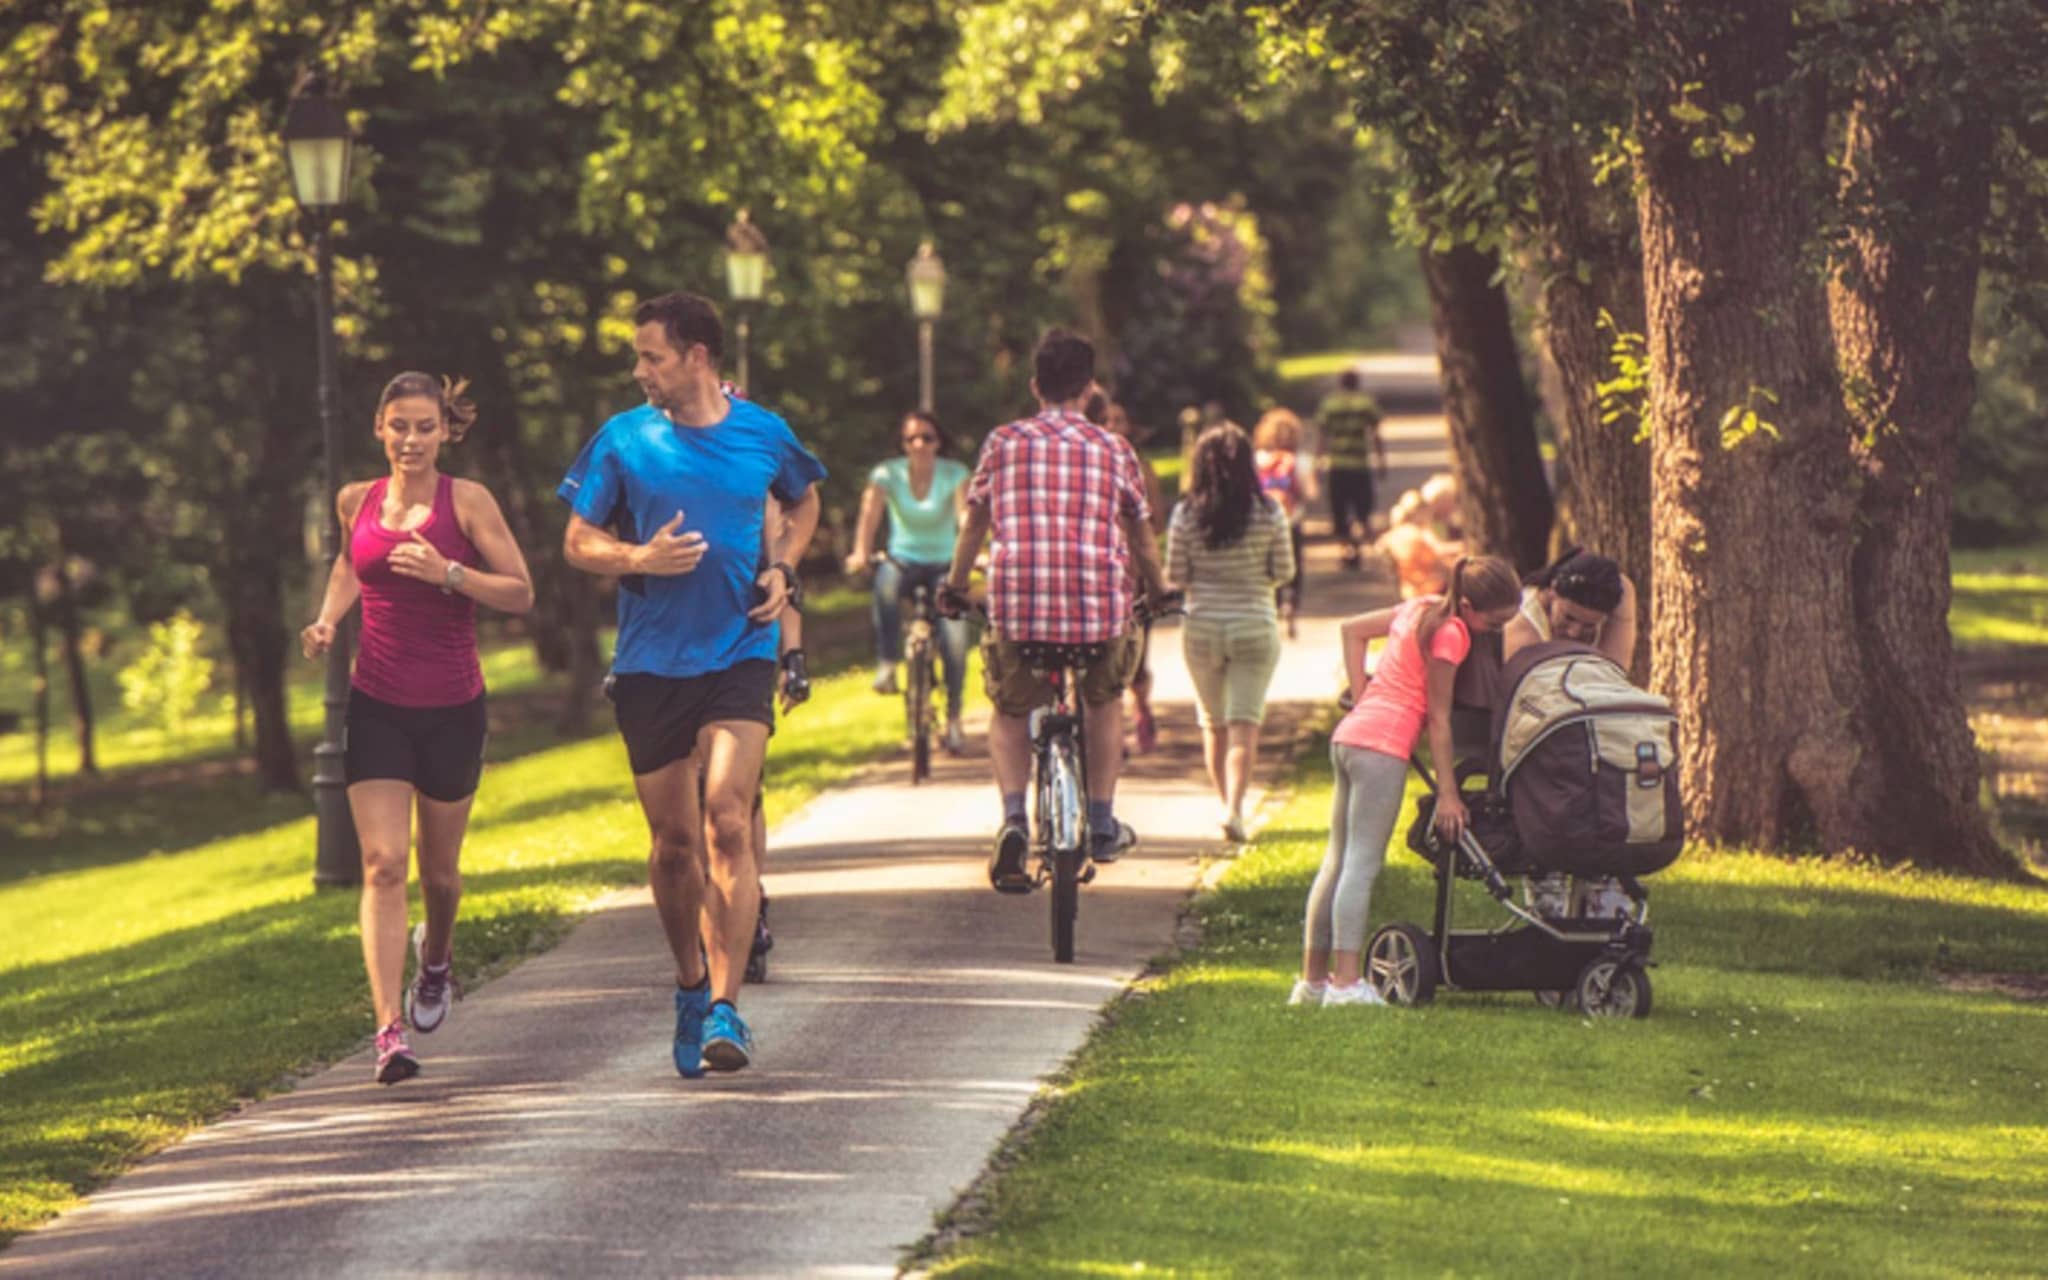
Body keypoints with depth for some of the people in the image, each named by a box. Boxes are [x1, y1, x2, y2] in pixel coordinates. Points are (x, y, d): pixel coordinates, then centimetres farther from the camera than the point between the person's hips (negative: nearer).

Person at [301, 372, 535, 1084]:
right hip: (376, 704, 1)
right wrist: (327, 620, 8)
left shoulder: (467, 502, -6)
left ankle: (436, 953, 48)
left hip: (451, 707, -1)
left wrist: (448, 573, -21)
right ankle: (389, 1031, -18)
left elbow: (521, 594, -7)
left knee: (439, 870, 13)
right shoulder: (357, 501, 4)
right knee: (383, 865, -12)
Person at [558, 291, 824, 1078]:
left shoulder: (763, 436, 3)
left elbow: (803, 503, 23)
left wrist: (782, 570, 5)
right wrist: (641, 557, -15)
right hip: (650, 662, 1)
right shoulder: (623, 440, 1)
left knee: (728, 824, -15)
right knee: (673, 842, 7)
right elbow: (578, 544, 5)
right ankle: (690, 985, 29)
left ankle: (725, 1007, -17)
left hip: (740, 653, -1)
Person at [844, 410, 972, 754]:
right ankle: (887, 665, -33)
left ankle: (953, 718, 0)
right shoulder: (888, 474, -6)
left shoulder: (955, 474, -7)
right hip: (903, 560, 0)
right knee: (886, 582, -38)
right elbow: (870, 515, -18)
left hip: (943, 564, 0)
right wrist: (861, 554, -35)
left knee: (954, 641, -17)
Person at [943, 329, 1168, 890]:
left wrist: (955, 587, 32)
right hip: (1101, 608, 1)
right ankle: (1102, 823, 27)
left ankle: (1013, 817, -3)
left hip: (1018, 608, -1)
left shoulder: (1003, 442, 9)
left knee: (1009, 711, 21)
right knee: (1105, 699, 30)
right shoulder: (1113, 449, 9)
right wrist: (1158, 592, 34)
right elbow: (1142, 541, 16)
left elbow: (974, 524, 18)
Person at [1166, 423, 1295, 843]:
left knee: (1213, 724, 16)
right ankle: (1234, 808, -18)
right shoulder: (1269, 513, -8)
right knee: (1244, 723, -3)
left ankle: (1227, 804, 23)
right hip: (1255, 627, -1)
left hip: (1202, 628, 1)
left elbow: (1175, 578, -4)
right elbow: (1284, 571, -1)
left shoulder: (1186, 515, -7)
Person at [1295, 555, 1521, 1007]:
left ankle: (1313, 978, 15)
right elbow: (1439, 718, -10)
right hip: (1383, 746, -9)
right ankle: (1346, 983, -16)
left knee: (1339, 862, 12)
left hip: (1349, 734, 9)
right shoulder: (1449, 633, -11)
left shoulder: (1422, 609, 14)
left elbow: (1353, 629, 24)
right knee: (1363, 864, -11)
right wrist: (1447, 792, -7)